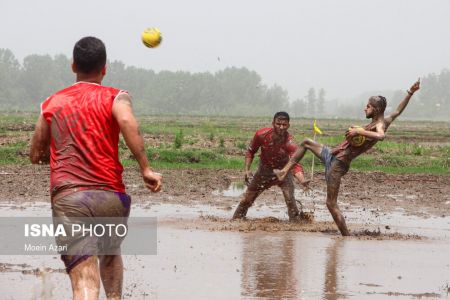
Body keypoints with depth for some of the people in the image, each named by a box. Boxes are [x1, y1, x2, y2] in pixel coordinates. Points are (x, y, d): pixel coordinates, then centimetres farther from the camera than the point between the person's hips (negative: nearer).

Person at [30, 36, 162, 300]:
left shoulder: (51, 104, 16)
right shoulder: (115, 97, 7)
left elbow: (36, 155, 21)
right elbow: (127, 122, -15)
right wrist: (146, 168, -15)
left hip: (67, 198, 0)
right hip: (111, 196, 0)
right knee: (110, 254, 31)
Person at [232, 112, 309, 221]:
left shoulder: (289, 143, -33)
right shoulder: (262, 135, -25)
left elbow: (296, 165, -40)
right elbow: (250, 151, -5)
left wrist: (302, 180, -58)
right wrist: (247, 170, -11)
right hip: (264, 170, 3)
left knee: (290, 199, -24)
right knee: (247, 198, 10)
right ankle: (235, 220, 30)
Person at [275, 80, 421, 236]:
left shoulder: (379, 126, -19)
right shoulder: (384, 122, 10)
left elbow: (381, 136, -43)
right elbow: (398, 111, 26)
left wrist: (359, 131, -38)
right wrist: (410, 93, 25)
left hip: (338, 163, -11)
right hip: (333, 154, 11)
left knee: (331, 204, -11)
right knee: (306, 142, 28)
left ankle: (347, 237, -8)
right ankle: (284, 172, 29)